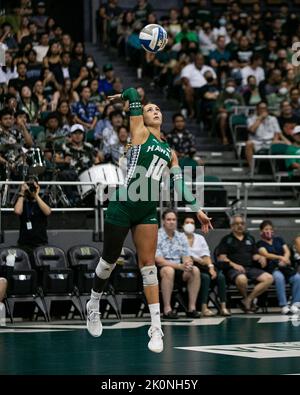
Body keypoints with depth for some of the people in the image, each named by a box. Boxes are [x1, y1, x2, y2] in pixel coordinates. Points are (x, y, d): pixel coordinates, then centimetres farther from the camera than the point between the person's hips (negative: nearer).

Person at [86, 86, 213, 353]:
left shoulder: (169, 151, 16)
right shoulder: (140, 133, 1)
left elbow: (180, 183, 16)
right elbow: (133, 94, -1)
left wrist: (198, 210, 12)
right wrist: (124, 96, 19)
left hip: (148, 210, 4)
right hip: (123, 204, -4)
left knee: (148, 265, -1)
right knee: (109, 260, 8)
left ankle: (156, 328, -4)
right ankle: (94, 306, 31)